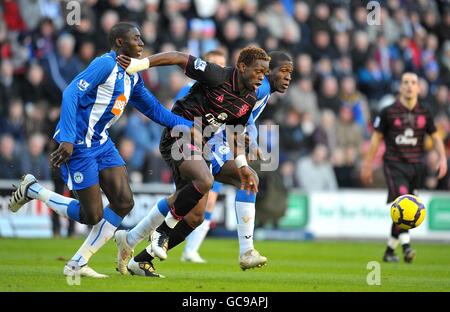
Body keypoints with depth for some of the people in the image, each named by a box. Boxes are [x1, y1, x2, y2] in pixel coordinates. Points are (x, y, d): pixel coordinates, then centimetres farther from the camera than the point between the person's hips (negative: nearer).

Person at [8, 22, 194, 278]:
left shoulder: (133, 77, 13)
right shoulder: (105, 64, -16)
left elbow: (154, 109, 22)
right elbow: (71, 94, -23)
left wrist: (189, 125, 13)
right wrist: (67, 139, -31)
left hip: (101, 142, 9)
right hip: (78, 144, -9)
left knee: (124, 202, -3)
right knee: (92, 215, -6)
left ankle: (78, 264, 4)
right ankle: (32, 190, 14)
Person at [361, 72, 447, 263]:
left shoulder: (424, 114, 9)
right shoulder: (388, 112, -1)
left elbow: (436, 138, 16)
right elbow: (376, 138, 4)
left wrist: (442, 158, 0)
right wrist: (367, 165, 3)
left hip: (415, 166, 4)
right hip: (394, 165, -4)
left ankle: (389, 250, 20)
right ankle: (406, 247, -33)